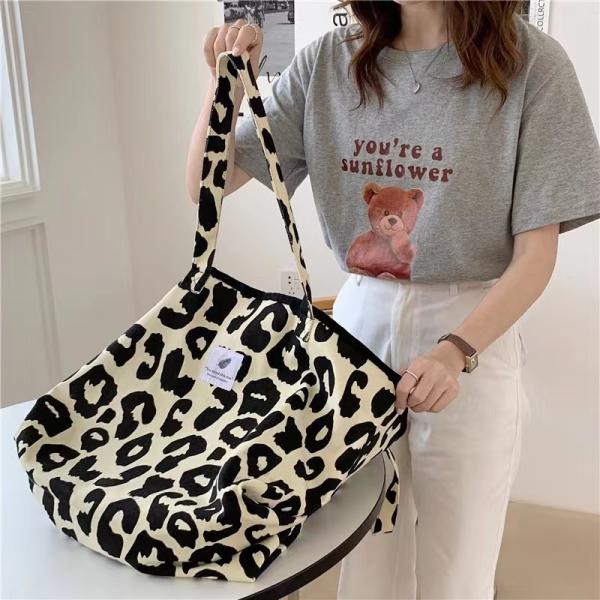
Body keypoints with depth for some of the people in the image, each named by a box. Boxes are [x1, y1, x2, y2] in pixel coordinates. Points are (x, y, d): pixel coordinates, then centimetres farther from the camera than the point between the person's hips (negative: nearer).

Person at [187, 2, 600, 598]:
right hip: (357, 322, 2)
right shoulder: (328, 61, -2)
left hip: (473, 332, -2)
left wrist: (455, 352, -23)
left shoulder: (529, 63, -10)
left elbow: (536, 252, -9)